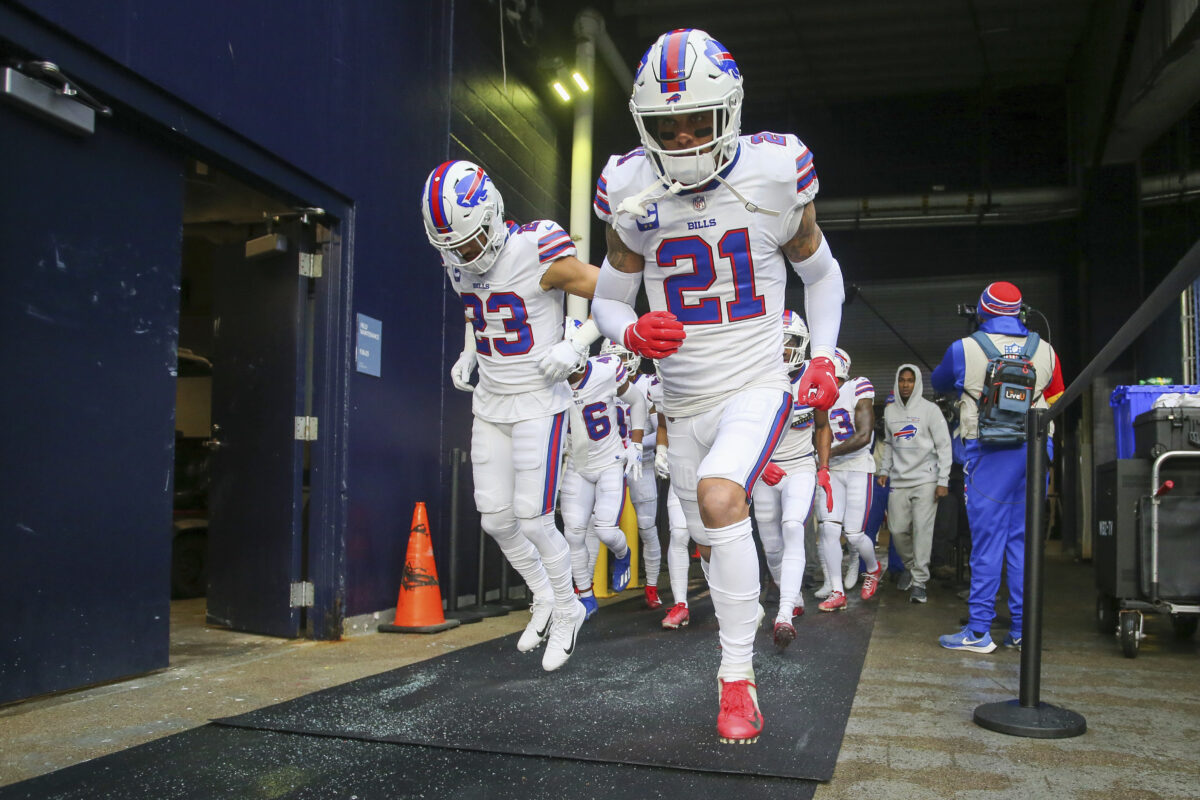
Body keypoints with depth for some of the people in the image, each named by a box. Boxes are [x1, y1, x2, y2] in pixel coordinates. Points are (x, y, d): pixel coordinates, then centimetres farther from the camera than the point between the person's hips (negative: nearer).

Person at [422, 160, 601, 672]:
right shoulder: (460, 264, 2)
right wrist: (467, 356, 11)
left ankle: (567, 610, 18)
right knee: (495, 520, 7)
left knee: (532, 520, -7)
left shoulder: (539, 256, -19)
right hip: (490, 404, 7)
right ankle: (544, 600, 30)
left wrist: (575, 345, -19)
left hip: (538, 405, -7)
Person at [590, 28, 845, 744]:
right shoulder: (631, 193, -5)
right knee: (714, 538, 16)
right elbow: (608, 296, 7)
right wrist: (631, 332, -16)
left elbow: (821, 273, 9)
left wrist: (825, 360, 0)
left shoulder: (775, 174, -9)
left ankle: (738, 677, -15)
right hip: (684, 403, 4)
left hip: (756, 389, -4)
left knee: (718, 497, -29)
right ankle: (740, 660, 43)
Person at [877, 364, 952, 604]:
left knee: (922, 529, -8)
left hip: (925, 479, -4)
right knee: (897, 529, 3)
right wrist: (884, 470, 12)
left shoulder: (929, 409, -2)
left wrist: (943, 481, -8)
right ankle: (910, 566, 29)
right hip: (898, 481, 4)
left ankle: (919, 581, -2)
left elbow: (944, 446, -3)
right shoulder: (889, 411, 11)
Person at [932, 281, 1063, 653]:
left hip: (988, 454, -3)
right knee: (1023, 539, 9)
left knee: (987, 538, -1)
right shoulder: (1044, 350, 6)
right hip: (1034, 451, 4)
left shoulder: (964, 350, -3)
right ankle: (1023, 629, 14)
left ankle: (979, 630, 1)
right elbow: (1055, 400, 19)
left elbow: (939, 383, 17)